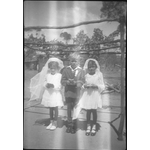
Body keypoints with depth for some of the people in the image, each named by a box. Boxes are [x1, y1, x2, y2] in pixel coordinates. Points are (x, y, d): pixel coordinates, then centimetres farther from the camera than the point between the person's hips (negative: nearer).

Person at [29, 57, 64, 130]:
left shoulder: (59, 75, -10)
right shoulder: (47, 75, 5)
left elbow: (60, 86, -12)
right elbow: (44, 83, 9)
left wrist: (53, 86, -26)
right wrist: (46, 85, -12)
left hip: (55, 94, -4)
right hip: (48, 94, 5)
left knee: (55, 108, 3)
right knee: (50, 108, 14)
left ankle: (55, 123, 17)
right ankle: (51, 122, 28)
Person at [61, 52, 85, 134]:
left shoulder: (81, 71, -2)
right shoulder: (66, 69, 2)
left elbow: (82, 82, -5)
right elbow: (63, 81, 0)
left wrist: (75, 82, -22)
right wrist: (68, 82, -19)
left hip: (77, 92, -1)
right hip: (68, 91, 1)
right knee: (69, 108, 8)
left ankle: (74, 125, 22)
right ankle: (69, 124, 23)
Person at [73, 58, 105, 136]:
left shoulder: (99, 74, -4)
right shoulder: (86, 75, -1)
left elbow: (102, 86, -1)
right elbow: (82, 84, 6)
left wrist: (96, 85, -17)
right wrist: (85, 85, -14)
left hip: (95, 95, -1)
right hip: (87, 95, 1)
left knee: (94, 111, 6)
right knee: (88, 111, 6)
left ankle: (94, 126, 25)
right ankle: (88, 126, 23)